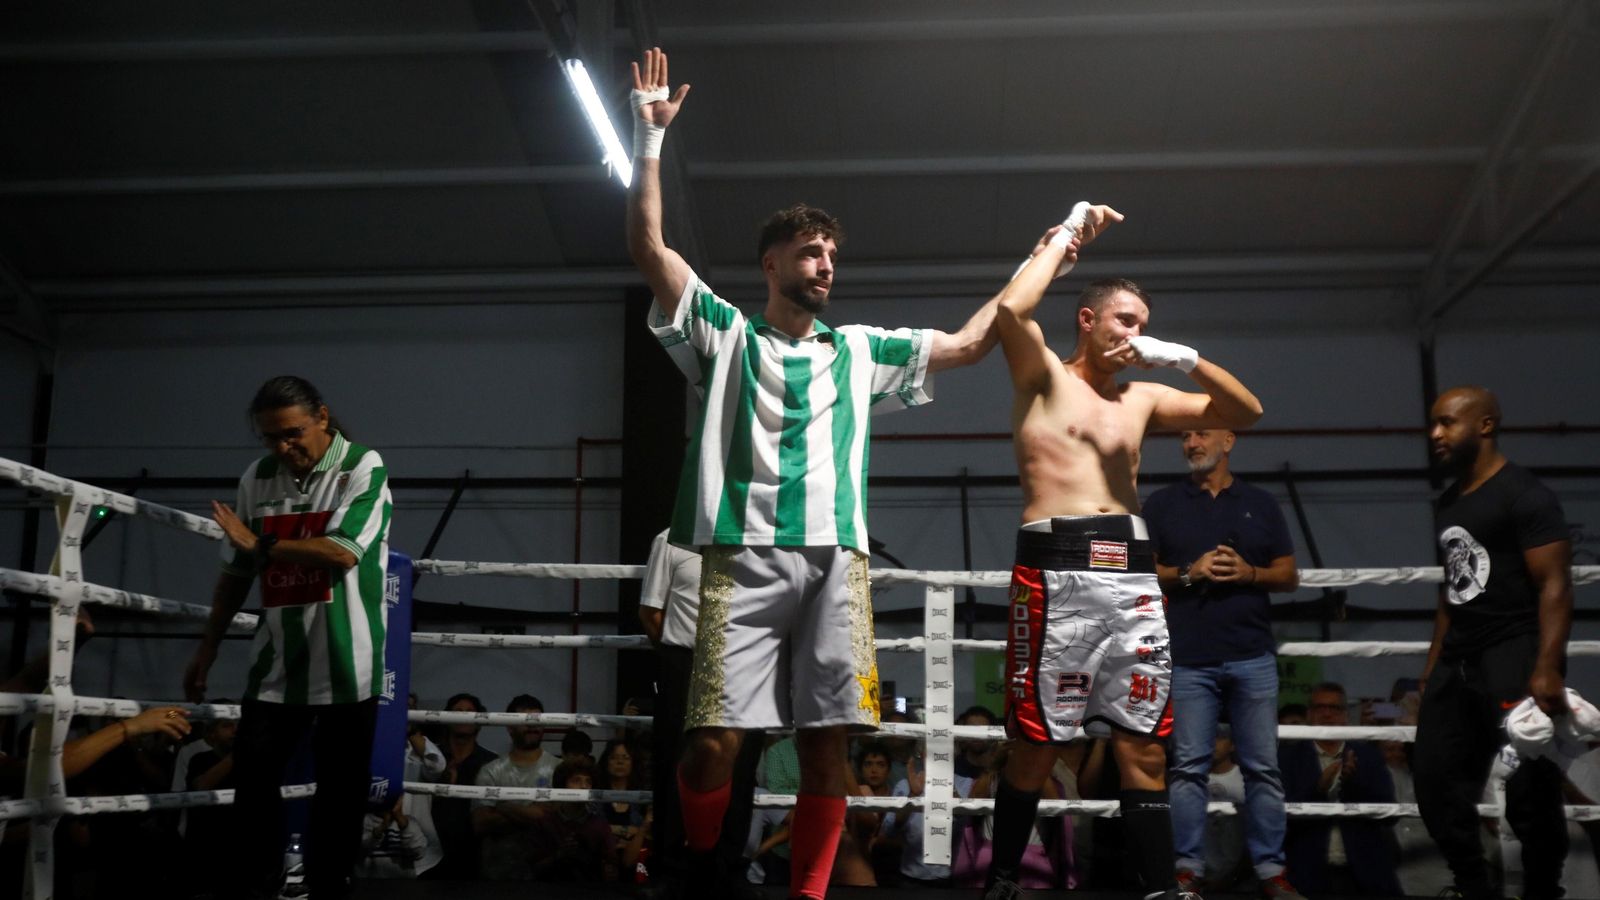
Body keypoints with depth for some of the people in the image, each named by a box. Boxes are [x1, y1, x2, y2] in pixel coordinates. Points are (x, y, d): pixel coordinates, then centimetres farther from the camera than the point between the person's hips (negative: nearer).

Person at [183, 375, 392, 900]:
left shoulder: (363, 467, -8)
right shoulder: (257, 478, 6)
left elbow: (342, 552, -20)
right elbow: (236, 573, 14)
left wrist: (261, 545, -11)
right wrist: (207, 651, 15)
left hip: (346, 659, -4)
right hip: (277, 660, 4)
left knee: (341, 789, 3)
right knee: (252, 779, 3)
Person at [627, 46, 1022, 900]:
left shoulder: (859, 350, 24)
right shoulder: (727, 334, 15)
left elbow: (968, 344, 27)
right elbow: (647, 248, 6)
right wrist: (649, 139, 0)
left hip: (834, 559, 3)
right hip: (745, 556, -3)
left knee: (826, 742, -2)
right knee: (716, 738, -10)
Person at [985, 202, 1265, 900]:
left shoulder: (1143, 397, 21)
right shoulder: (1043, 374, 8)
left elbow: (1246, 412, 21)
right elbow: (1011, 310, -12)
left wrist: (1185, 358, 7)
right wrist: (1066, 235, 0)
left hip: (1132, 571, 5)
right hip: (1057, 567, -5)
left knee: (1143, 747, 3)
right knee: (1036, 745, -2)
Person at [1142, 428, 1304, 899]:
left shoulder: (1261, 503, 12)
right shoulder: (1162, 504, 9)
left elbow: (1289, 576, 11)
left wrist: (1249, 573, -8)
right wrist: (1188, 574, -11)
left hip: (1253, 656, 1)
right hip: (1188, 658, -1)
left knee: (1263, 767, 2)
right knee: (1188, 767, -1)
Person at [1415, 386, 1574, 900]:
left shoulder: (1525, 497, -8)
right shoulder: (1448, 503, 16)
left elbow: (1555, 586, -15)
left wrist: (1546, 669, -25)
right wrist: (1433, 666, 18)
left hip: (1513, 654, -8)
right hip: (1458, 660, 8)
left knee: (1528, 793, -5)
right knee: (1437, 783, 8)